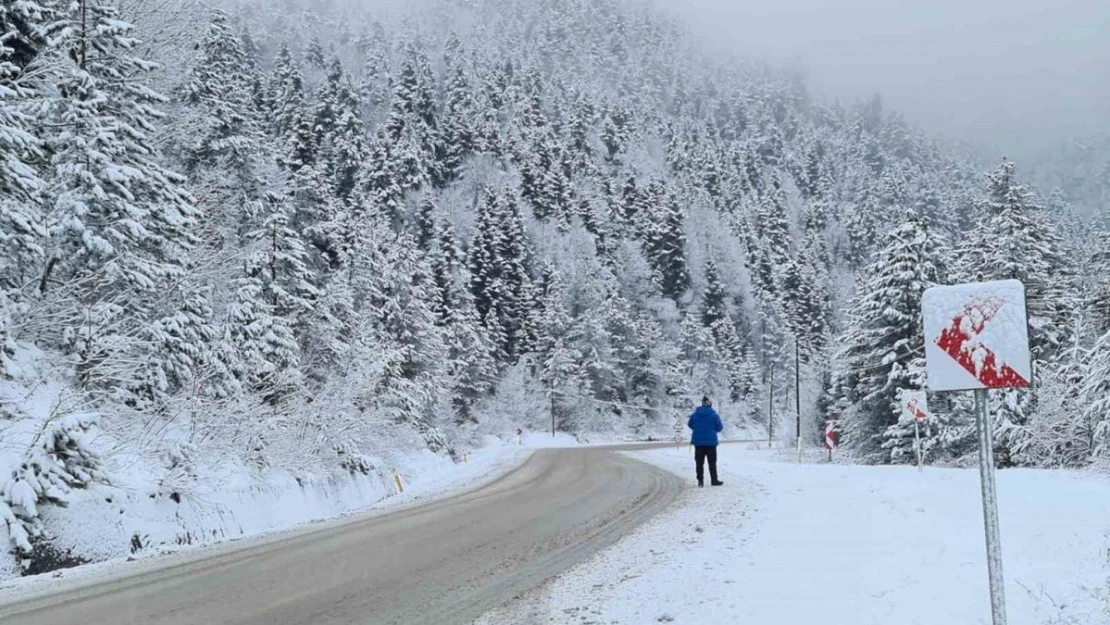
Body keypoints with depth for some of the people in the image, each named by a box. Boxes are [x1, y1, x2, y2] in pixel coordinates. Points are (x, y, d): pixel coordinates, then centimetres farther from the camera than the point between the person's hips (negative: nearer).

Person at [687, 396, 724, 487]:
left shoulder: (695, 414, -4)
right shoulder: (714, 415, -10)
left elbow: (690, 424, 9)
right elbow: (719, 428, -6)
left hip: (698, 441, 2)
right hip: (711, 442, -2)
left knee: (699, 462, 8)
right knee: (712, 462, 10)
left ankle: (700, 480, 4)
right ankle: (714, 480, 13)